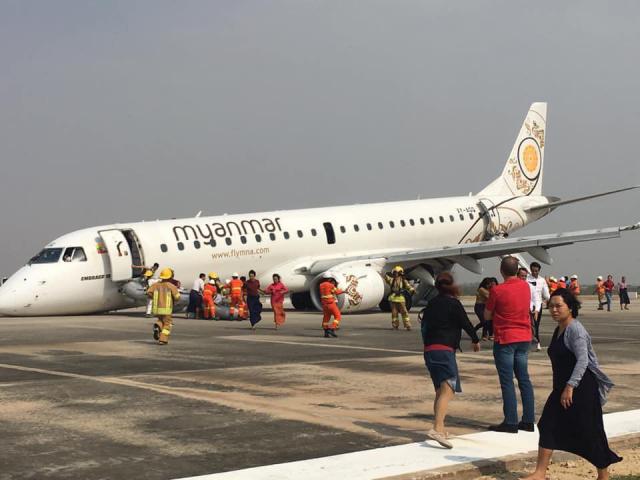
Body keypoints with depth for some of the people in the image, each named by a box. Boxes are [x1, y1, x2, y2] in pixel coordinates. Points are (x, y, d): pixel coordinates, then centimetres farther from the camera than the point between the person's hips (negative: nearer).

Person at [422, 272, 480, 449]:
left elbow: (424, 325, 23)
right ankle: (437, 428, -33)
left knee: (440, 391, 18)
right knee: (448, 389, -17)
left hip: (429, 350, 8)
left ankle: (439, 429, 21)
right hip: (445, 350, -8)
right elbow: (466, 323, -1)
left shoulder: (432, 304, 16)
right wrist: (475, 340, 16)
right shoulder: (453, 304, -4)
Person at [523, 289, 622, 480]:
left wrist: (570, 387, -30)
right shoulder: (559, 330, 13)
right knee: (548, 426, 1)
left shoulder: (575, 330, -16)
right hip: (562, 387, 9)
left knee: (589, 431, 0)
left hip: (581, 389, -9)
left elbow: (583, 360, -24)